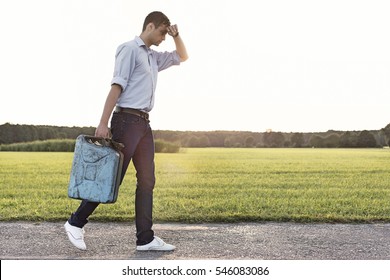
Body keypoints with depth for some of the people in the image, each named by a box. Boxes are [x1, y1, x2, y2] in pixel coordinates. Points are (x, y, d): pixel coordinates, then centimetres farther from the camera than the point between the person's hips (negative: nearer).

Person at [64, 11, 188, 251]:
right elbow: (117, 87, -12)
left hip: (144, 123, 9)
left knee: (147, 181, 2)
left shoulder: (154, 57, 21)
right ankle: (76, 222, 8)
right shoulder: (130, 49, -3)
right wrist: (103, 123, -18)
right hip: (127, 120, -8)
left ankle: (145, 239, 4)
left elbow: (182, 57, 36)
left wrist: (177, 36, 17)